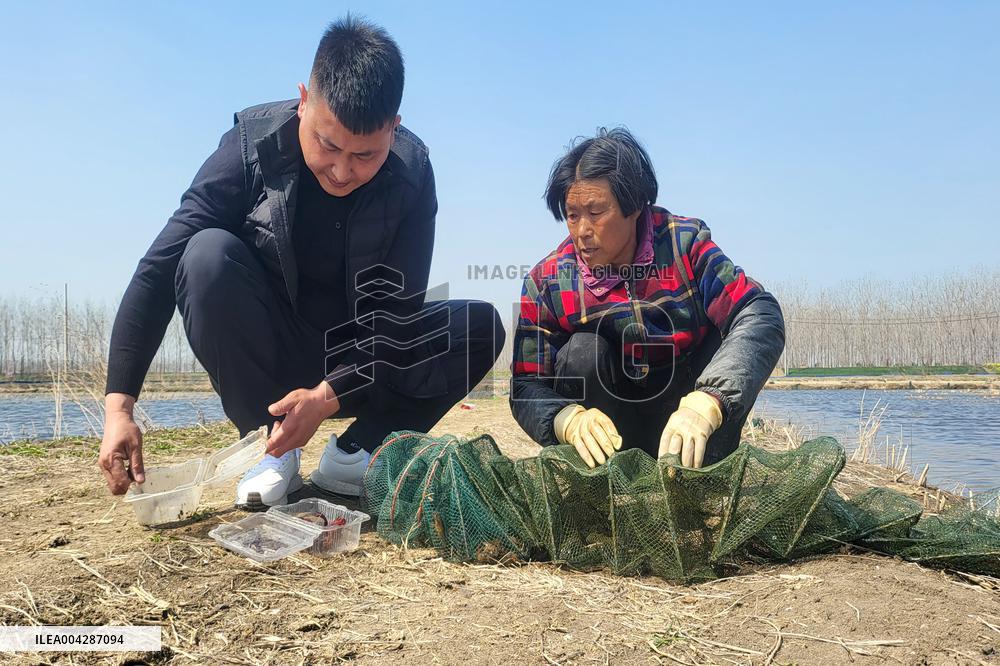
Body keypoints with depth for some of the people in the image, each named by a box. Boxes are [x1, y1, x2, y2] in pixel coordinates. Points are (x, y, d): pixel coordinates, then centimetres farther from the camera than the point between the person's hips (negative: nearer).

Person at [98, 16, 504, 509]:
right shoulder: (255, 143, -18)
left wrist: (328, 395, -33)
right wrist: (118, 406, -29)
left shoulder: (411, 172, -17)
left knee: (481, 326, -20)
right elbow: (160, 268, -22)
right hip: (266, 354, -1)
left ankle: (353, 455, -9)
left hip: (357, 363, 1)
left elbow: (397, 315, -18)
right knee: (208, 255, -29)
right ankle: (273, 451, -16)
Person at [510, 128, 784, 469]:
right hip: (607, 429, 0)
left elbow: (761, 314, -26)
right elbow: (526, 387, -13)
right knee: (583, 349, -27)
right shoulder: (546, 281, -12)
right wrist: (568, 419, -38)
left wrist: (705, 403, -43)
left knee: (735, 334, -21)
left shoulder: (683, 242, -13)